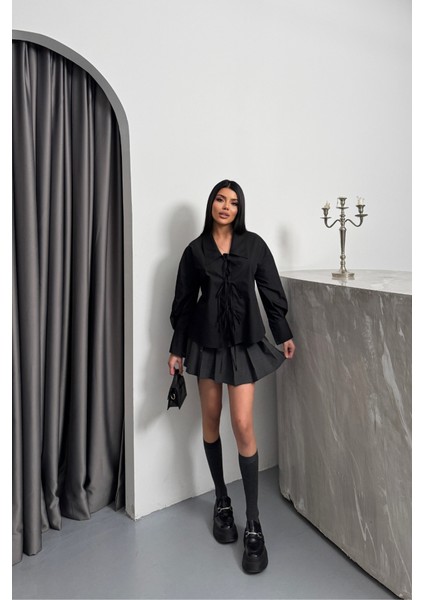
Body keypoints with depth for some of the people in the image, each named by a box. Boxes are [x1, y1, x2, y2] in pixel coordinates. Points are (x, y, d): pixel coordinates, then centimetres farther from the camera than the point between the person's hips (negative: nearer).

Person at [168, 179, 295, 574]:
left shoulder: (254, 245, 1)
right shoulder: (196, 250, 2)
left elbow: (271, 292, 5)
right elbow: (184, 301, 4)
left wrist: (284, 334, 6)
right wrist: (177, 348, 5)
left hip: (244, 343, -2)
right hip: (206, 342, 2)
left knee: (243, 425, -7)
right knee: (211, 421, 10)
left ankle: (254, 525, 6)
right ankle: (222, 502, 31)